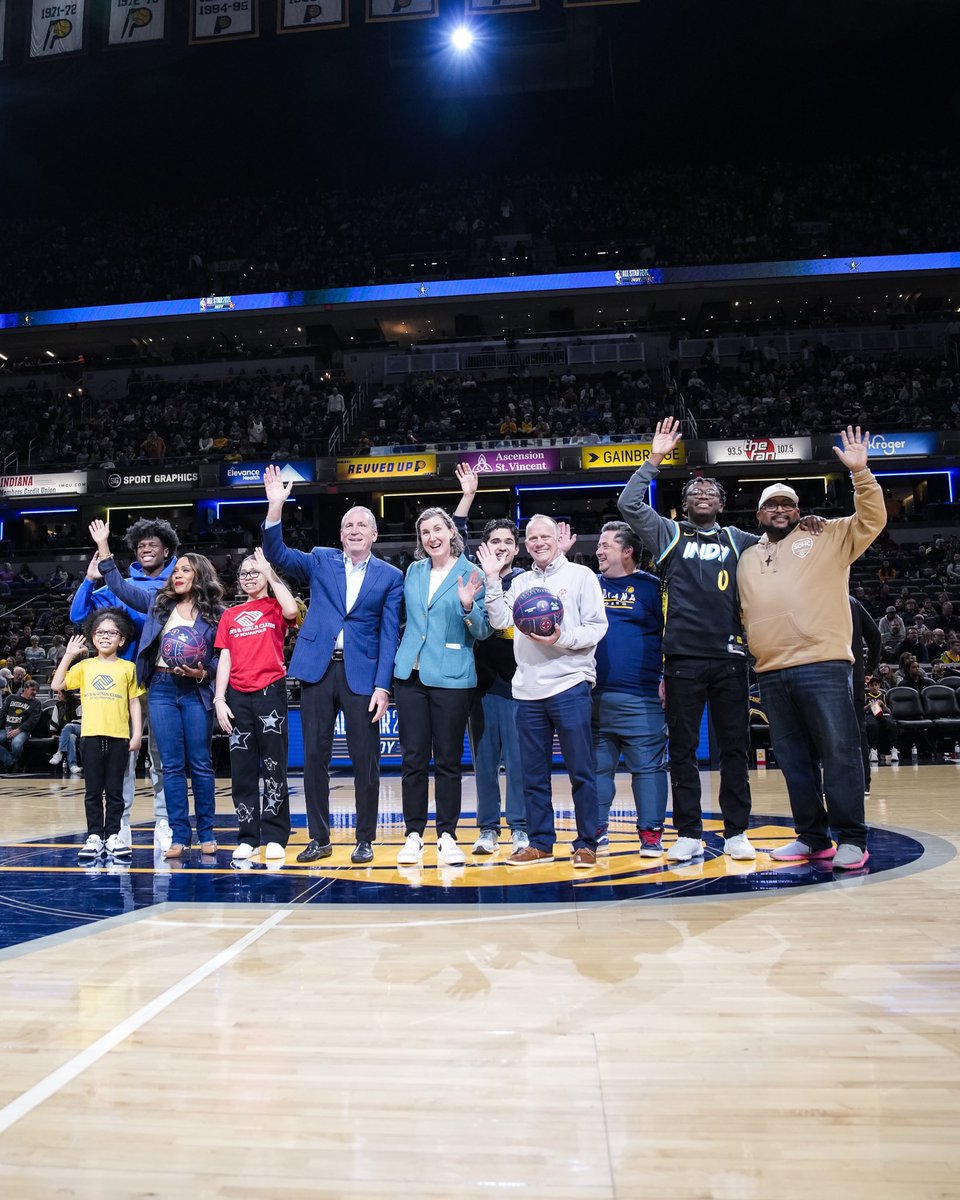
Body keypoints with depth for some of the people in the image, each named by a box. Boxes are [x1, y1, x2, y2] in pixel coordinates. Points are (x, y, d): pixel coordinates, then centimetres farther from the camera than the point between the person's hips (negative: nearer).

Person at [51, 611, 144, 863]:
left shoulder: (128, 668, 4)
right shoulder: (85, 666, 9)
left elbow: (134, 702, 5)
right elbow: (56, 685, 4)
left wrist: (137, 733, 0)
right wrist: (68, 655, 2)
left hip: (119, 737, -1)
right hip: (91, 735, 2)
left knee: (115, 790, 5)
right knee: (93, 791, 7)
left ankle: (113, 835, 12)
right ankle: (94, 836, 14)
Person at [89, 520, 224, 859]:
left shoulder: (216, 614, 1)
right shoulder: (158, 603, 11)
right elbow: (120, 586, 13)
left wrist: (203, 673, -15)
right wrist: (103, 546, 9)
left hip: (196, 692, -3)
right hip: (161, 689, 3)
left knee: (200, 764, 3)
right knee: (171, 765, 4)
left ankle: (206, 834, 13)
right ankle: (179, 836, 9)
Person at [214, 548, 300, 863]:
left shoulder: (276, 607, 6)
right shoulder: (230, 615, 15)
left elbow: (292, 610, -19)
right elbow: (225, 659, 11)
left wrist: (271, 574, -8)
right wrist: (219, 699, 0)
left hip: (270, 693, -3)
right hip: (237, 697, 4)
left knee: (274, 767, 0)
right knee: (242, 769, 6)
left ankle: (275, 838, 6)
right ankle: (248, 837, 14)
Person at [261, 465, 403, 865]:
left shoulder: (390, 576, 4)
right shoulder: (320, 560, 10)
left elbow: (389, 634, 0)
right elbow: (276, 554, -1)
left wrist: (382, 686, -8)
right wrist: (276, 506, -14)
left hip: (362, 673, -2)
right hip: (317, 668, 2)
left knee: (365, 760, 2)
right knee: (314, 756, 6)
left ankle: (365, 839, 16)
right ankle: (319, 838, 19)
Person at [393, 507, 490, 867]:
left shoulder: (471, 574, -3)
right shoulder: (414, 571, 10)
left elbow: (482, 632, -4)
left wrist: (468, 606, -22)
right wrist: (398, 659, 18)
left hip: (451, 678, -3)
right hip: (411, 675, 4)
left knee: (448, 760, 4)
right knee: (413, 759, 5)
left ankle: (447, 835, 14)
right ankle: (414, 834, 15)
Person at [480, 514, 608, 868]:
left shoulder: (581, 575, 2)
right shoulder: (520, 582, 15)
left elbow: (597, 627, -5)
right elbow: (501, 621, 3)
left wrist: (562, 638, -19)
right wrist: (492, 580, -1)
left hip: (569, 686, -4)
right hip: (528, 691, 5)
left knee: (581, 771, 1)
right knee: (533, 774, 10)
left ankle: (586, 843, 12)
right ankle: (540, 843, 21)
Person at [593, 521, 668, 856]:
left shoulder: (651, 586, 1)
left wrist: (667, 679, -4)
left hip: (640, 698, -4)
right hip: (595, 696, 4)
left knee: (648, 767, 1)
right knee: (596, 767, 10)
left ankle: (651, 833, 10)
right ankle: (596, 831, 19)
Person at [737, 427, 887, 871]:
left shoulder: (827, 537, 9)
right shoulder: (748, 558, 20)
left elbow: (872, 520, -2)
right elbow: (743, 613, 23)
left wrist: (861, 473, -12)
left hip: (824, 665, -4)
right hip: (771, 673, 5)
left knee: (839, 752, -4)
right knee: (793, 759, 9)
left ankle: (850, 839, 6)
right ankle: (812, 836, 19)